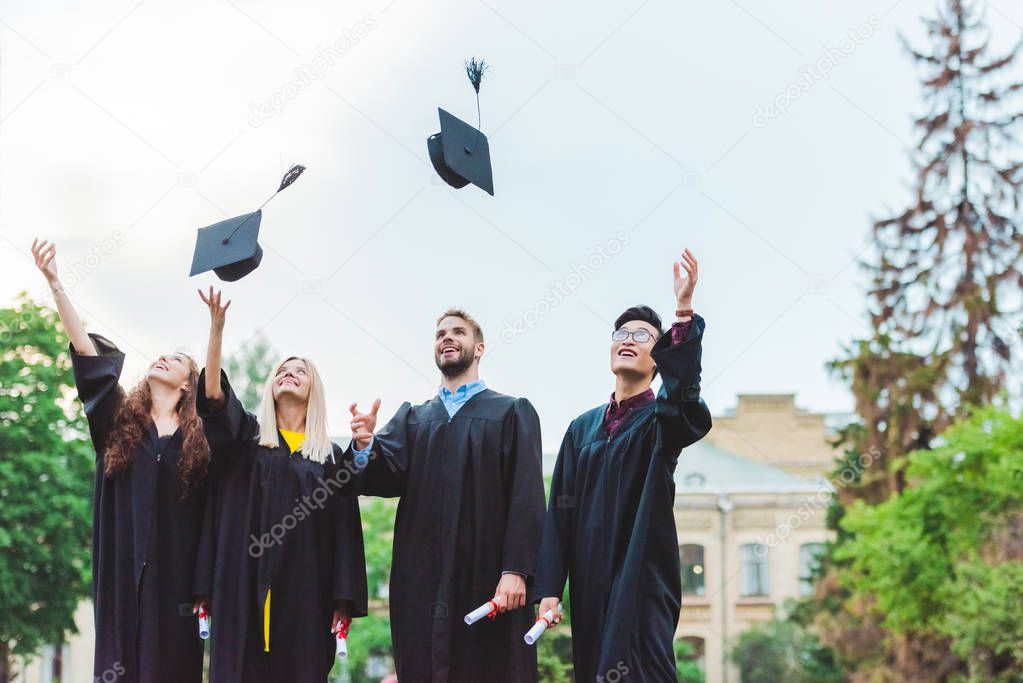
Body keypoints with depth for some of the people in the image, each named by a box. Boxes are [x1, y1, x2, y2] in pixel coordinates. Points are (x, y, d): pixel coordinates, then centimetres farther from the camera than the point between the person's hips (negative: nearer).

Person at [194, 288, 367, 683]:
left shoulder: (331, 457, 13)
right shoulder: (247, 436, 13)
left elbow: (345, 533, 7)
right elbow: (212, 393, -6)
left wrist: (344, 604, -3)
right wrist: (217, 326, -17)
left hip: (305, 595, 1)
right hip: (243, 590, 0)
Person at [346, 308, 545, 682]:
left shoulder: (512, 413, 9)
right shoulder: (412, 418, 20)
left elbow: (526, 496, -3)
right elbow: (384, 478, 4)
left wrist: (515, 570, -15)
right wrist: (365, 445, -18)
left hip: (487, 578, -3)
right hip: (422, 579, 3)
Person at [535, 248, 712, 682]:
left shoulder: (662, 419, 2)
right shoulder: (583, 428, 15)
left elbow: (683, 390, -24)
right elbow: (560, 511, 10)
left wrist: (684, 310, -36)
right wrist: (549, 588, 0)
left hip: (643, 579, -5)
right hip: (589, 582, 5)